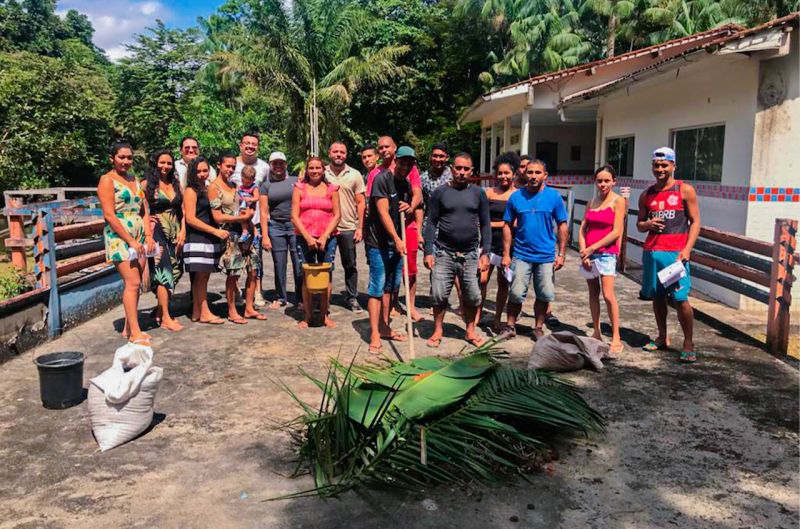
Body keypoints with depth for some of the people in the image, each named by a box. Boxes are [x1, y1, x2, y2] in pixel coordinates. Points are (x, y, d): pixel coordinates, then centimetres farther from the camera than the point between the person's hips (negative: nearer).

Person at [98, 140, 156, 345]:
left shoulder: (135, 180, 17)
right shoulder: (107, 180, -5)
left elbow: (144, 211, 15)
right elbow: (109, 215, -12)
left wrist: (148, 236, 1)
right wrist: (130, 240, -16)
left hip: (139, 237, 7)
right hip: (119, 236, -7)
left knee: (134, 283, 8)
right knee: (132, 282, -13)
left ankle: (128, 328, 17)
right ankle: (135, 333, -11)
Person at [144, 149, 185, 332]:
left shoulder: (176, 185, 13)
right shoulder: (148, 185, 0)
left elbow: (182, 210, 10)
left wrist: (182, 232, 2)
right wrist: (147, 218, -12)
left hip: (175, 232, 5)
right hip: (157, 231, -5)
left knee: (174, 272, 6)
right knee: (163, 271, -9)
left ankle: (160, 312, 18)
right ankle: (165, 318, -6)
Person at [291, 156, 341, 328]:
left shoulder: (331, 189, 8)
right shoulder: (299, 188, 7)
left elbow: (337, 215, 3)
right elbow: (294, 216, 1)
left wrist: (324, 236, -8)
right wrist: (308, 237, -9)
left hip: (327, 238, 1)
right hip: (305, 238, 0)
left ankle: (325, 315, 11)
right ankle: (307, 316, 10)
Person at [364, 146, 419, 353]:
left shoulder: (405, 182, 10)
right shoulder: (382, 179, -13)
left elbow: (416, 197, 25)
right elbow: (383, 212, -21)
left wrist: (410, 206, 0)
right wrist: (397, 239, -28)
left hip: (396, 242, 8)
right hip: (378, 243, -8)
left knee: (391, 287, 14)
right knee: (377, 289, -5)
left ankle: (385, 327, 26)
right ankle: (375, 335, -1)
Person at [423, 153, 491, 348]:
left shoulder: (478, 193, 6)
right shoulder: (440, 192, 2)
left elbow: (485, 225, 7)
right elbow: (431, 223, 0)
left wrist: (485, 253, -1)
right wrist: (428, 252, -7)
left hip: (470, 255, 1)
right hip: (444, 253, -1)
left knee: (472, 297, 6)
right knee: (439, 295, 0)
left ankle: (470, 331, 24)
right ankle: (437, 331, 17)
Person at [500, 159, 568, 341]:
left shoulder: (554, 196, -2)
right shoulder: (516, 197, -1)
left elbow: (562, 226, 2)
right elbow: (508, 226, 2)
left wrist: (561, 254, -2)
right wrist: (506, 254, -2)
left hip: (546, 256, 1)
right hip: (521, 255, 0)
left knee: (545, 295, 9)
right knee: (516, 293, -1)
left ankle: (538, 328, 27)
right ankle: (511, 327, 18)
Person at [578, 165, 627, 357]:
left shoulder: (618, 201, -2)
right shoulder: (592, 202, 13)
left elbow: (616, 232, -10)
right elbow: (583, 229, 10)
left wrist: (592, 248, -12)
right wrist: (583, 251, -5)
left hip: (606, 252, -5)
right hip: (588, 253, 6)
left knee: (608, 295, -14)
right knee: (593, 293, 9)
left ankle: (616, 338, -7)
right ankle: (596, 333, 18)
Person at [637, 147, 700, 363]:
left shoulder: (685, 190, 2)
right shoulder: (647, 195, 13)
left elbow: (695, 222, 0)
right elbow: (639, 224, 18)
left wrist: (687, 249, -11)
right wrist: (648, 224, -6)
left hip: (675, 252, -4)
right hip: (652, 252, 4)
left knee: (680, 298, -8)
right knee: (657, 296, 9)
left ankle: (688, 344, 1)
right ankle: (662, 337, 21)